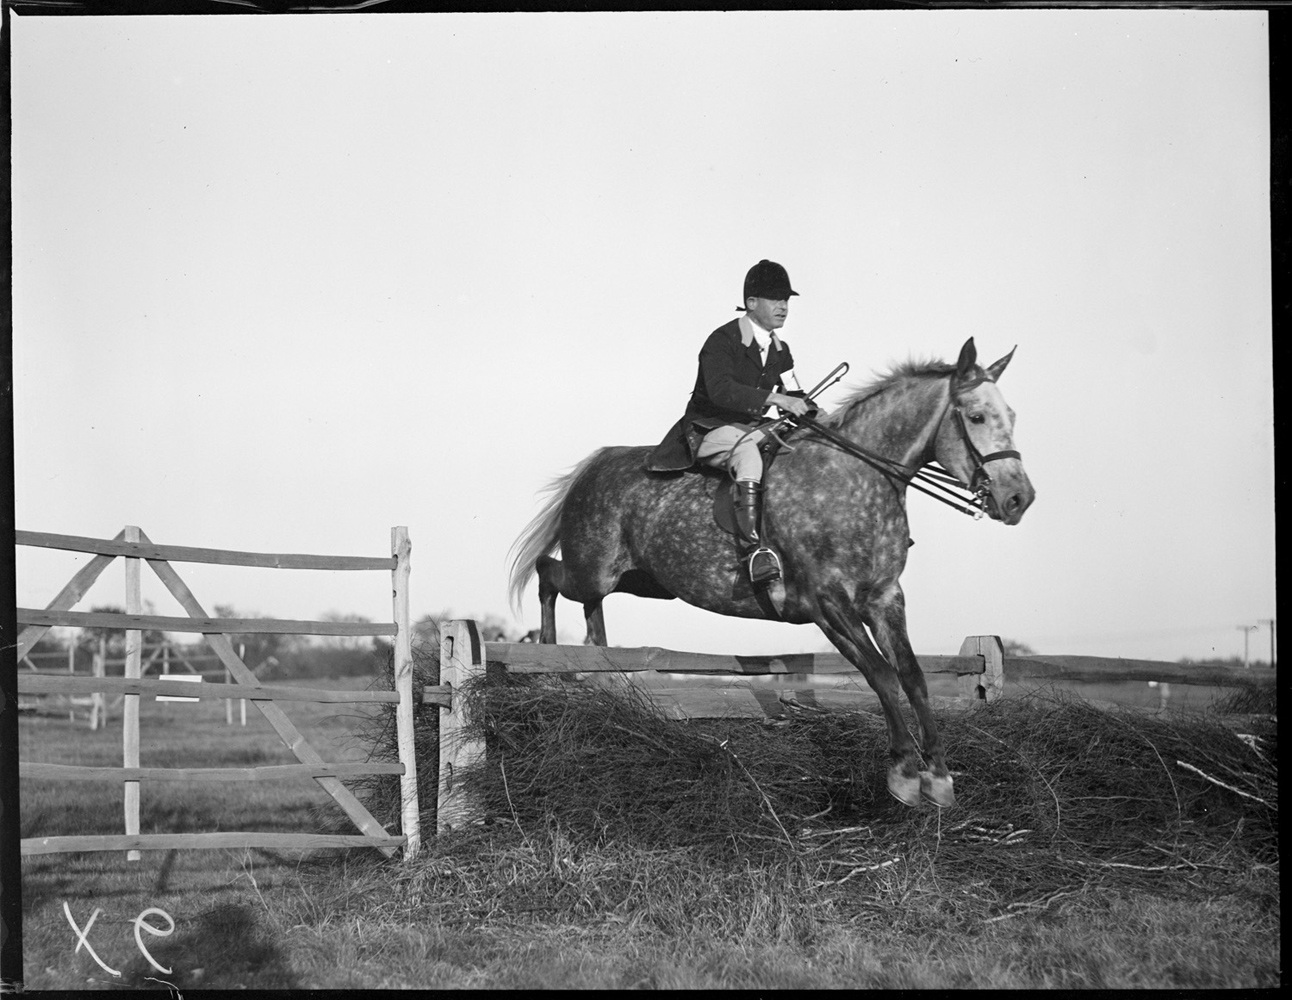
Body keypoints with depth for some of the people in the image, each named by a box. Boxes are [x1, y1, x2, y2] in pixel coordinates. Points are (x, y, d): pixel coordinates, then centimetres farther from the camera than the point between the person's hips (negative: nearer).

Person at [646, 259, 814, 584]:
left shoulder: (779, 350, 11)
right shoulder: (723, 341, -14)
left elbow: (793, 396, 13)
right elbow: (721, 389, -31)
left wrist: (812, 412, -10)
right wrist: (775, 398, -39)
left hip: (750, 429, 8)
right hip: (709, 432, -8)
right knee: (747, 448, -39)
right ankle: (754, 546, -49)